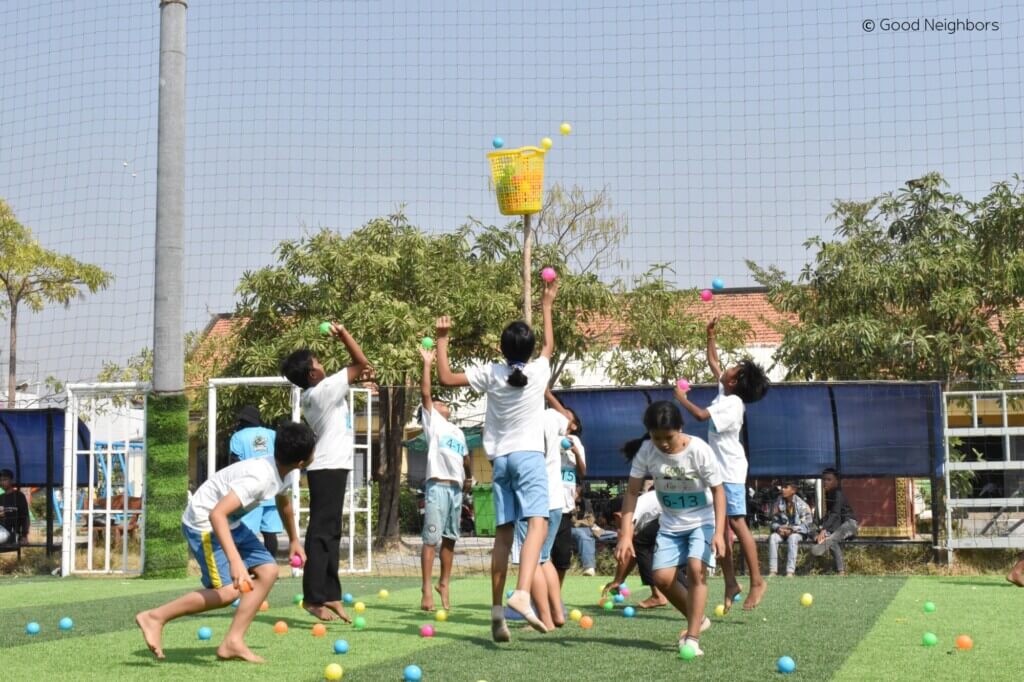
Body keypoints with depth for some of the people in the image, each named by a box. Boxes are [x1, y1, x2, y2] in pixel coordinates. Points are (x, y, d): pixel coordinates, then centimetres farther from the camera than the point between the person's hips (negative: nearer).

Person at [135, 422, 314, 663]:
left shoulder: (287, 473, -4)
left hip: (231, 522, 10)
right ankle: (155, 617, -5)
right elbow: (217, 514, -41)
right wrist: (235, 561, -50)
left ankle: (233, 642, 4)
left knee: (268, 571, 1)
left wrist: (293, 539, 34)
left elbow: (283, 502, 21)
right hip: (204, 523, -10)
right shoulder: (259, 478, -33)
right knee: (227, 591, -17)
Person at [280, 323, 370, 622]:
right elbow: (361, 362, -11)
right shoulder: (325, 390, -13)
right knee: (322, 533, -9)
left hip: (327, 467, 10)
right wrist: (343, 333, -4)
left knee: (330, 533, 10)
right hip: (329, 468, -10)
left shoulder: (310, 396, 13)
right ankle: (314, 597, -9)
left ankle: (330, 594, 13)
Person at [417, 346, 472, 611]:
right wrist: (428, 364, -1)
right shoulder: (432, 421, 8)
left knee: (450, 539, 8)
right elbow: (425, 393, -2)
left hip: (456, 488, 6)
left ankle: (444, 585, 16)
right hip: (438, 486, -6)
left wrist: (470, 476, 16)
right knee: (432, 538, -10)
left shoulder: (458, 432, 26)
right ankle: (427, 591, -12)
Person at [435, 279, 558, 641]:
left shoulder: (490, 373, 1)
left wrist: (442, 340, 16)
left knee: (503, 533, 8)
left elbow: (446, 378, 6)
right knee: (537, 523, -16)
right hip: (528, 455, -4)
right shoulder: (538, 371, 0)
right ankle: (522, 594, -38)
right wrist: (546, 306, 33)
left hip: (500, 458, 4)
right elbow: (549, 345, 21)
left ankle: (497, 609, 8)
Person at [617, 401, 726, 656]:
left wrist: (719, 532, -26)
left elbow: (717, 492, -16)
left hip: (702, 521, -4)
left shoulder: (699, 450, -24)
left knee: (696, 569, -23)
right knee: (661, 577, -5)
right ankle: (697, 619, 20)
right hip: (671, 525, 4)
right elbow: (632, 492, -11)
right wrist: (625, 534, -18)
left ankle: (692, 638, -17)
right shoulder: (646, 451, -17)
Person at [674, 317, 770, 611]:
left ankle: (757, 581, -6)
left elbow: (701, 415, -25)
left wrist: (682, 398, -9)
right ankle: (731, 583, 9)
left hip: (730, 471, -9)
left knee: (737, 522, -10)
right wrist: (710, 334, 17)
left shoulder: (732, 404, -17)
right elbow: (712, 362, 22)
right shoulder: (724, 392, 9)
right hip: (718, 469, 9)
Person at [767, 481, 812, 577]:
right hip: (782, 531, 3)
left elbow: (806, 525, -10)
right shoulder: (778, 503, 3)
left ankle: (790, 571, -39)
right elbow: (774, 521, 8)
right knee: (772, 537, -29)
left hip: (797, 532, -3)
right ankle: (773, 570, -32)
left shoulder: (801, 504, -9)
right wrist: (778, 528, -14)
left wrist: (792, 530, -21)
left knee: (792, 538, -37)